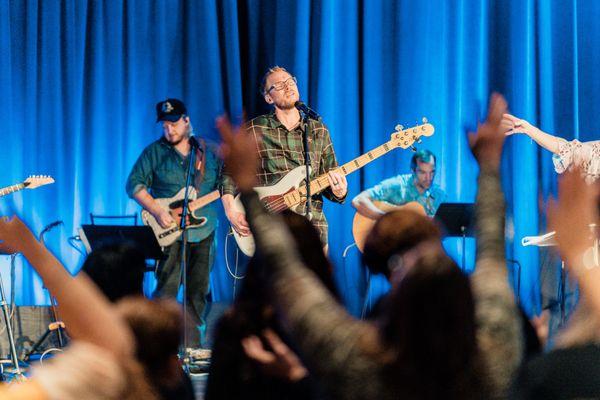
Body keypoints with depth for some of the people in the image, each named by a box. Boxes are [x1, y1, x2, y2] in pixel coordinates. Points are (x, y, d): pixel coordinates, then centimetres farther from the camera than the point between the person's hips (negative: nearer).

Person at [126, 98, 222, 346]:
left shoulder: (209, 152, 10)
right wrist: (156, 211, -16)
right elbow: (134, 184, -3)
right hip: (169, 232, -3)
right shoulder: (154, 152, 2)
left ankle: (192, 344, 14)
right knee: (166, 288, -12)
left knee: (198, 291, 7)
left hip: (203, 232, 4)